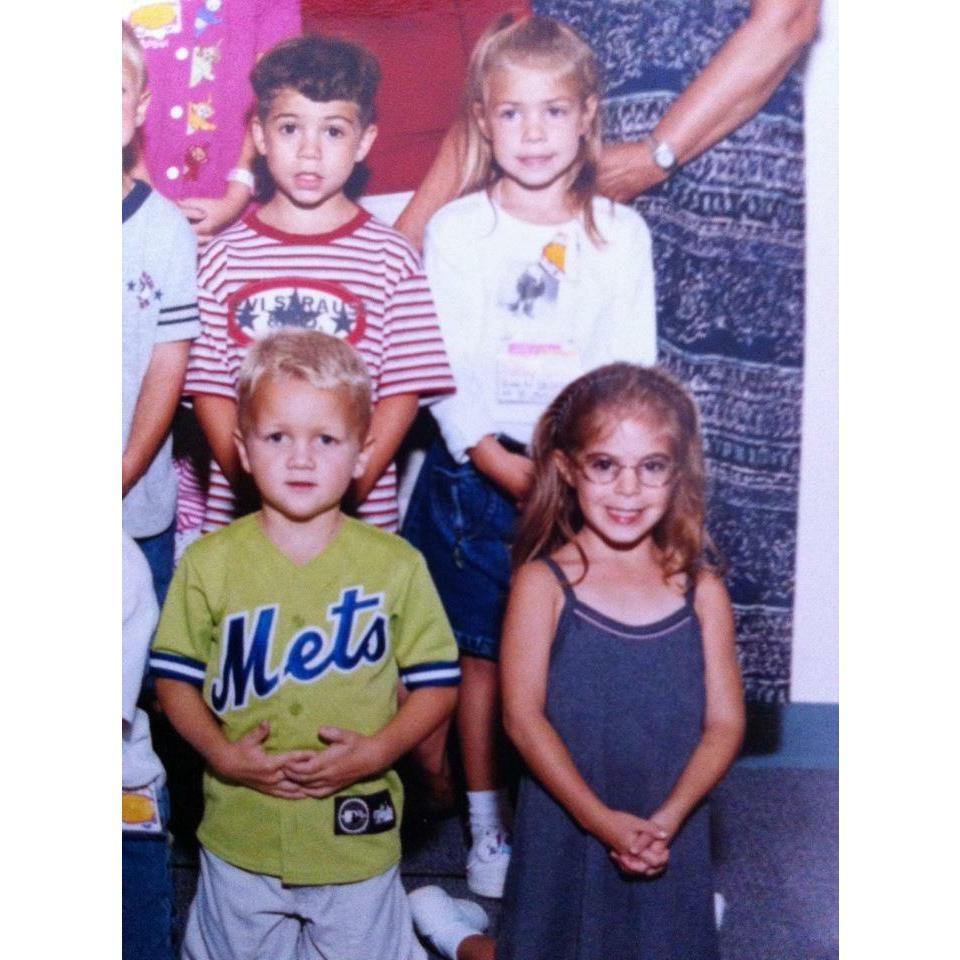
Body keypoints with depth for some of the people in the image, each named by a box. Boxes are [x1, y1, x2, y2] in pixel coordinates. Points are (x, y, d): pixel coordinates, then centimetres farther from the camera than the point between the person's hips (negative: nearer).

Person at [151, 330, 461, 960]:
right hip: (239, 832, 1)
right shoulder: (210, 562, -5)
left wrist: (376, 750, -16)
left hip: (356, 835, -1)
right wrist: (221, 752, -14)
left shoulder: (396, 564, -6)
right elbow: (175, 676, 1)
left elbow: (437, 682, -2)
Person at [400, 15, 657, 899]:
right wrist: (515, 475, -14)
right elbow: (448, 377, -5)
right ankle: (489, 827, 21)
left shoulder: (622, 233, 4)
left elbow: (632, 371, 2)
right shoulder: (457, 230, 0)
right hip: (477, 473, 0)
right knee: (484, 655, 6)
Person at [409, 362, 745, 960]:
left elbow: (724, 724, -4)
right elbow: (524, 718, -13)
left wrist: (666, 820, -18)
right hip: (567, 832, -2)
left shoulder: (702, 592, -2)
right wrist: (602, 820, -19)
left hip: (669, 842, 2)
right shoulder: (544, 583, -9)